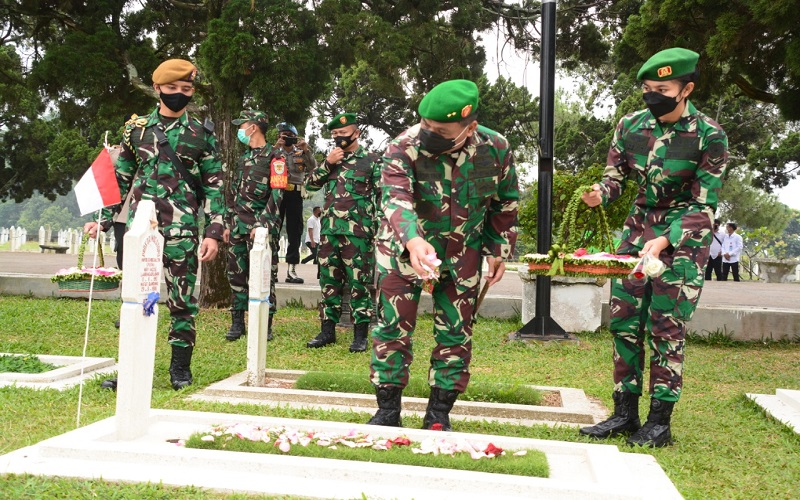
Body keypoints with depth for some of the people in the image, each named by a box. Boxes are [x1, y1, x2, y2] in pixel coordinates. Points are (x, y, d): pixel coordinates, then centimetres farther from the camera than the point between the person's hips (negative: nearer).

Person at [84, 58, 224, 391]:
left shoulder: (201, 133, 4)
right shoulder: (136, 128, 10)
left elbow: (214, 186, 3)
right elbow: (120, 178, 15)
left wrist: (213, 232, -5)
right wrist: (104, 219, 8)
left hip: (182, 228, -2)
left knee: (183, 298, 1)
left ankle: (180, 367, 13)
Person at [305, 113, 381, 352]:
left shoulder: (371, 161, -1)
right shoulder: (332, 159, 17)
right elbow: (310, 184, 11)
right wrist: (327, 163, -3)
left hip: (357, 232, -6)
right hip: (329, 230, 6)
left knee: (359, 283, -3)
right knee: (329, 282, 9)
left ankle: (360, 335, 3)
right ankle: (328, 330, 17)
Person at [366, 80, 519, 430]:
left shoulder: (496, 149, -15)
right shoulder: (403, 148, -25)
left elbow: (506, 203, 1)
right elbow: (395, 199, -39)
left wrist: (498, 250, 3)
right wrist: (413, 242, -57)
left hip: (462, 255, 2)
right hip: (404, 248, -2)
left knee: (455, 335, 6)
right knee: (392, 328, 0)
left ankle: (439, 415, 19)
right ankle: (387, 411, 14)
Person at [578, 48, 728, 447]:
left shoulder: (709, 137, -16)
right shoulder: (631, 126, -4)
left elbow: (703, 205, -15)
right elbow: (615, 176, 5)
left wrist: (663, 241, -28)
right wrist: (600, 194, -19)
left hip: (684, 236, -4)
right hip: (638, 228, 5)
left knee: (666, 328, -5)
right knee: (623, 321, 3)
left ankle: (659, 422, 6)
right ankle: (625, 414, 14)